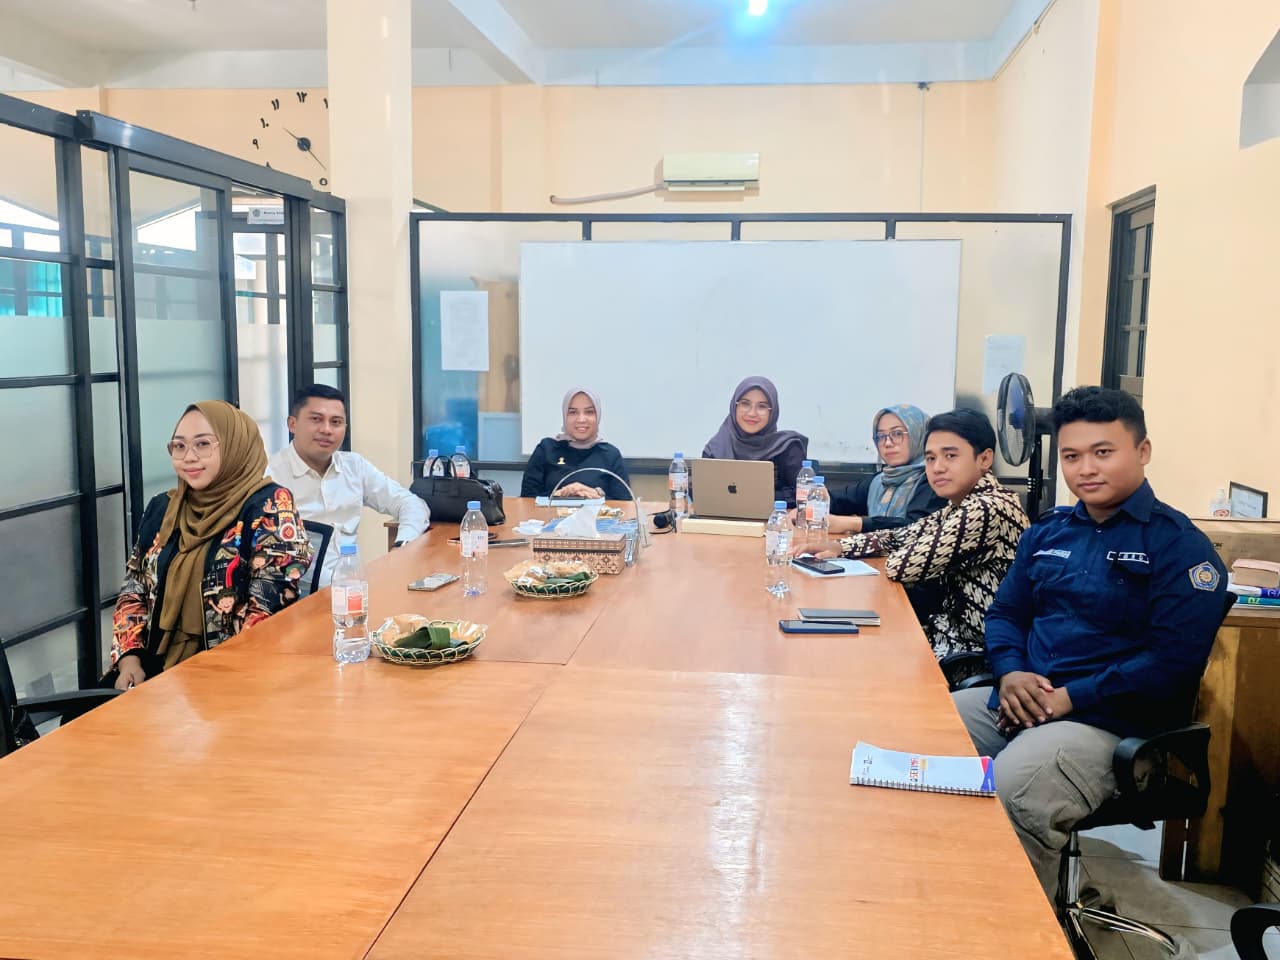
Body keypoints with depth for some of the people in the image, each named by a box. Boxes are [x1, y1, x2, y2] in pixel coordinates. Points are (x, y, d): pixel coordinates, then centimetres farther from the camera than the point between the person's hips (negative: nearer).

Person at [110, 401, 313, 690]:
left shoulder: (269, 506, -7)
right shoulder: (162, 508, 12)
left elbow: (271, 607, -14)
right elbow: (133, 591, 15)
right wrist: (129, 660, -1)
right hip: (155, 669, 6)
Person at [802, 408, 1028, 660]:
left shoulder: (989, 509, -23)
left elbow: (902, 566, -25)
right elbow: (900, 536, 15)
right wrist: (839, 547, 0)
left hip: (973, 651, -8)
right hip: (951, 628, 8)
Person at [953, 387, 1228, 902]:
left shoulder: (1180, 546, -5)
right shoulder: (1049, 531, 16)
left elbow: (1172, 665, -14)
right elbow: (1005, 612, 19)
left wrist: (1069, 698, -16)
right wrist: (1010, 672, -3)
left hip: (1110, 723, -7)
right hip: (1019, 700, 7)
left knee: (1009, 797, -33)